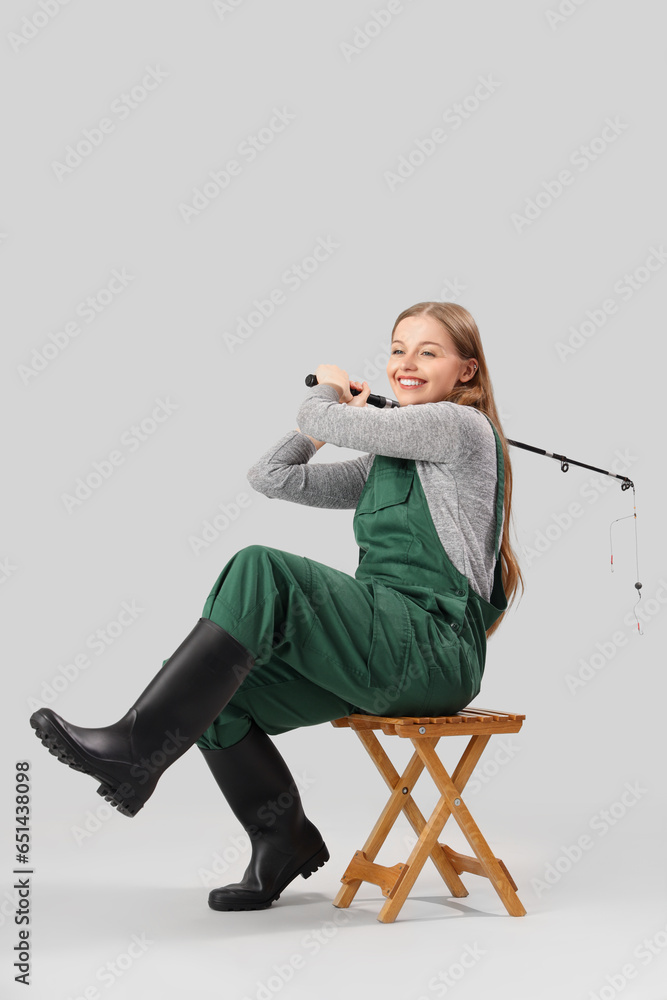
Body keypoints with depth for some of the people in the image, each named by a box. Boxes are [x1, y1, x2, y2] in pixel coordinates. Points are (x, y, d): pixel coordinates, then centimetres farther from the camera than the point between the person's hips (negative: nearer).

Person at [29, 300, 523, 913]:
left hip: (435, 649, -9)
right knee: (219, 693, -6)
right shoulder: (383, 461, 23)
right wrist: (338, 413, 14)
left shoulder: (462, 426, -3)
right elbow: (271, 477, 18)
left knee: (263, 572, -27)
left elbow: (321, 420, -7)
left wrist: (329, 392, 16)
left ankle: (138, 748, -24)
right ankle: (285, 840, 10)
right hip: (381, 649, 9)